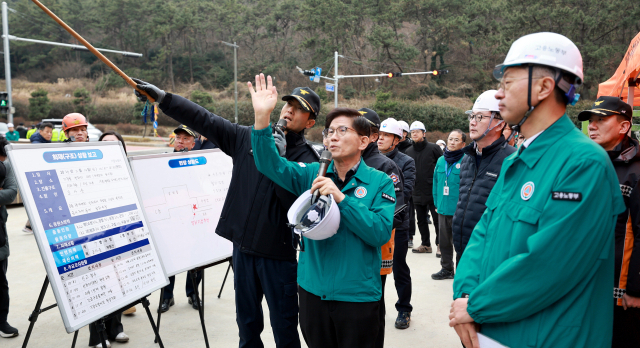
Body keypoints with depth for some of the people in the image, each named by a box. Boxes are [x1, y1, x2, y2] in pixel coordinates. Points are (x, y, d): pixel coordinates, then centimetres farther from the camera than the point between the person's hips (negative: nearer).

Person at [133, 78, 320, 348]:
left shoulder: (308, 159, -7)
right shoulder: (248, 137, 4)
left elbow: (298, 203, -19)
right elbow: (205, 120, 2)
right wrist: (162, 97, -3)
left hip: (278, 251, -3)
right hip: (243, 245, 4)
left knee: (284, 326, 6)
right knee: (247, 321, 19)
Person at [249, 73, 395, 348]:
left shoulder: (379, 182, -6)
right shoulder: (313, 174, 2)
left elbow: (381, 232, -17)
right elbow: (270, 164, -11)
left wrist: (341, 198, -23)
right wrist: (262, 117, -24)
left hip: (358, 295, -3)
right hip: (313, 290, 3)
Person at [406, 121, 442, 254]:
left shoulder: (433, 148, -5)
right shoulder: (408, 151, 9)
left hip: (433, 192, -5)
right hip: (417, 193, 5)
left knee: (437, 219, 2)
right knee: (421, 220, 12)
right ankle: (426, 244, 24)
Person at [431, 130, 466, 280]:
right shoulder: (441, 160, 9)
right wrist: (437, 203, 13)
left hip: (459, 211, -6)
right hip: (443, 210, 6)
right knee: (444, 242, 18)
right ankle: (446, 269, 33)